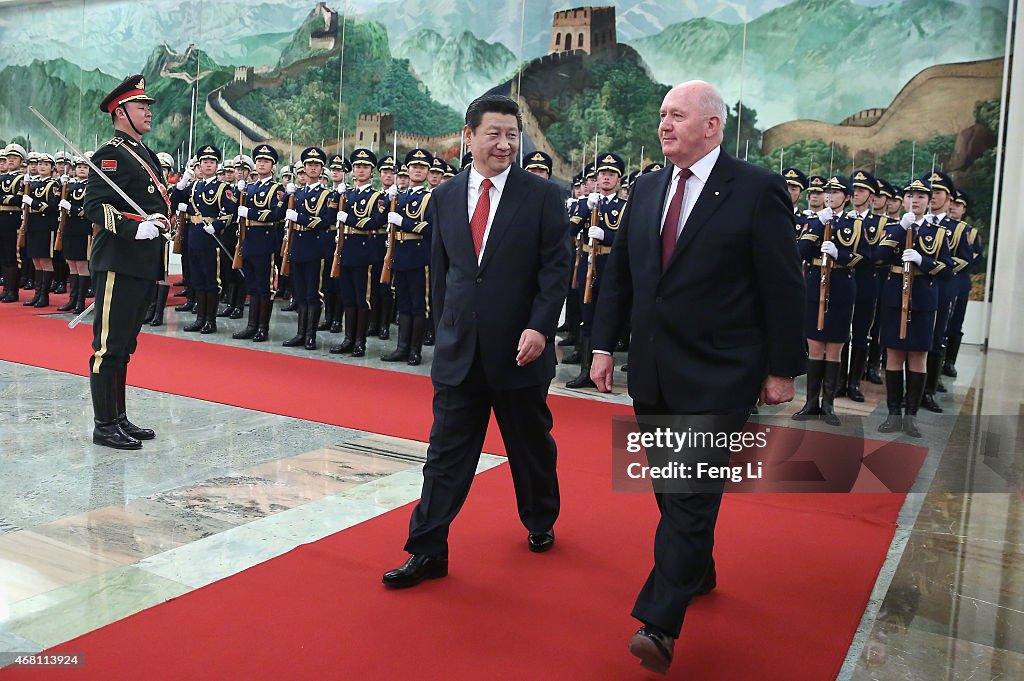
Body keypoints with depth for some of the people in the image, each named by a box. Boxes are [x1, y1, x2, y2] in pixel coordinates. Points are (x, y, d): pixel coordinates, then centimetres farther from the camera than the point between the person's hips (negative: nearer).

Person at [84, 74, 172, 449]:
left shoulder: (145, 154, 19)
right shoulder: (111, 154, -9)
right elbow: (95, 207, -19)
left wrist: (163, 221, 15)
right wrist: (135, 229, -29)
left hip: (142, 264, 10)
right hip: (117, 263, -10)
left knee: (125, 344, 15)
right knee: (109, 345, -3)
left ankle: (119, 417, 24)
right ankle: (105, 425, 4)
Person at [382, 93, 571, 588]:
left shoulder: (543, 195, -4)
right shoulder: (445, 197, 6)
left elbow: (557, 268, -8)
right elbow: (440, 269, 13)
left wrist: (539, 328, -18)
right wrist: (446, 326, 11)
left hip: (520, 349, -2)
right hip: (459, 349, 2)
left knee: (531, 445, 15)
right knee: (446, 452, 3)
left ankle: (540, 523, 40)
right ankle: (428, 551, 11)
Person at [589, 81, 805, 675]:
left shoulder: (758, 189, -8)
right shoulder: (647, 188, 9)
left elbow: (784, 286, -7)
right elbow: (620, 274, 12)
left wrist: (783, 369, -7)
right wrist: (604, 345, 7)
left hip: (718, 375, -6)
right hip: (652, 369, 6)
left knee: (693, 493, -6)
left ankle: (660, 623, -2)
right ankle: (697, 572, 38)